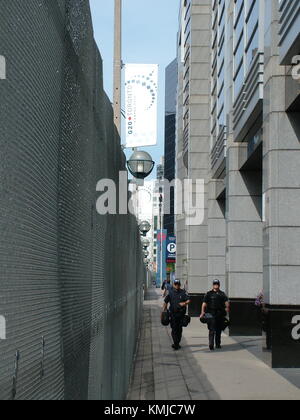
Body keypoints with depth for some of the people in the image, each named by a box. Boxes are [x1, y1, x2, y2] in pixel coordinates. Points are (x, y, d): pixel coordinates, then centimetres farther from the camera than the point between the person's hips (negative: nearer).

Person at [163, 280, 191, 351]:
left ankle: (177, 343, 18)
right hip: (173, 313, -1)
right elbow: (166, 302, 7)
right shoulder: (170, 292, 4)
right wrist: (164, 310, 2)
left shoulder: (183, 292, 3)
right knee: (174, 329, -7)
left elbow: (188, 300, -2)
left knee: (179, 329, 7)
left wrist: (184, 303, -22)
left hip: (181, 313, 1)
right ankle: (176, 344, -6)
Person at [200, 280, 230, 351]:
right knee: (212, 330, -10)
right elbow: (204, 303, -1)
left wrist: (227, 307, -19)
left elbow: (226, 301, 1)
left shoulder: (222, 294, 13)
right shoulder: (209, 294, 5)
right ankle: (211, 345, -12)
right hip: (211, 314, -3)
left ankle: (218, 344, 22)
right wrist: (202, 312, -12)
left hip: (220, 315, 3)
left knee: (219, 330, 11)